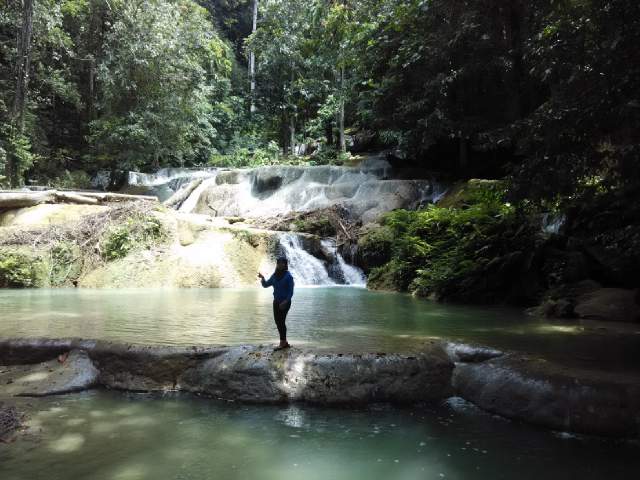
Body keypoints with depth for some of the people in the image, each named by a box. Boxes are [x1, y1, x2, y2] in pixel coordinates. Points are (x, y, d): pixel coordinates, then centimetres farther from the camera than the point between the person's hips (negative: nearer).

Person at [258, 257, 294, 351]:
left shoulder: (288, 276, -12)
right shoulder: (275, 275, 7)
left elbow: (291, 292, -14)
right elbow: (265, 285, 9)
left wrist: (285, 302, -22)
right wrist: (262, 278, -10)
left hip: (285, 302, -7)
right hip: (276, 301, 7)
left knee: (281, 321, -6)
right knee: (277, 321, 9)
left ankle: (283, 343, 4)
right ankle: (284, 342, 20)